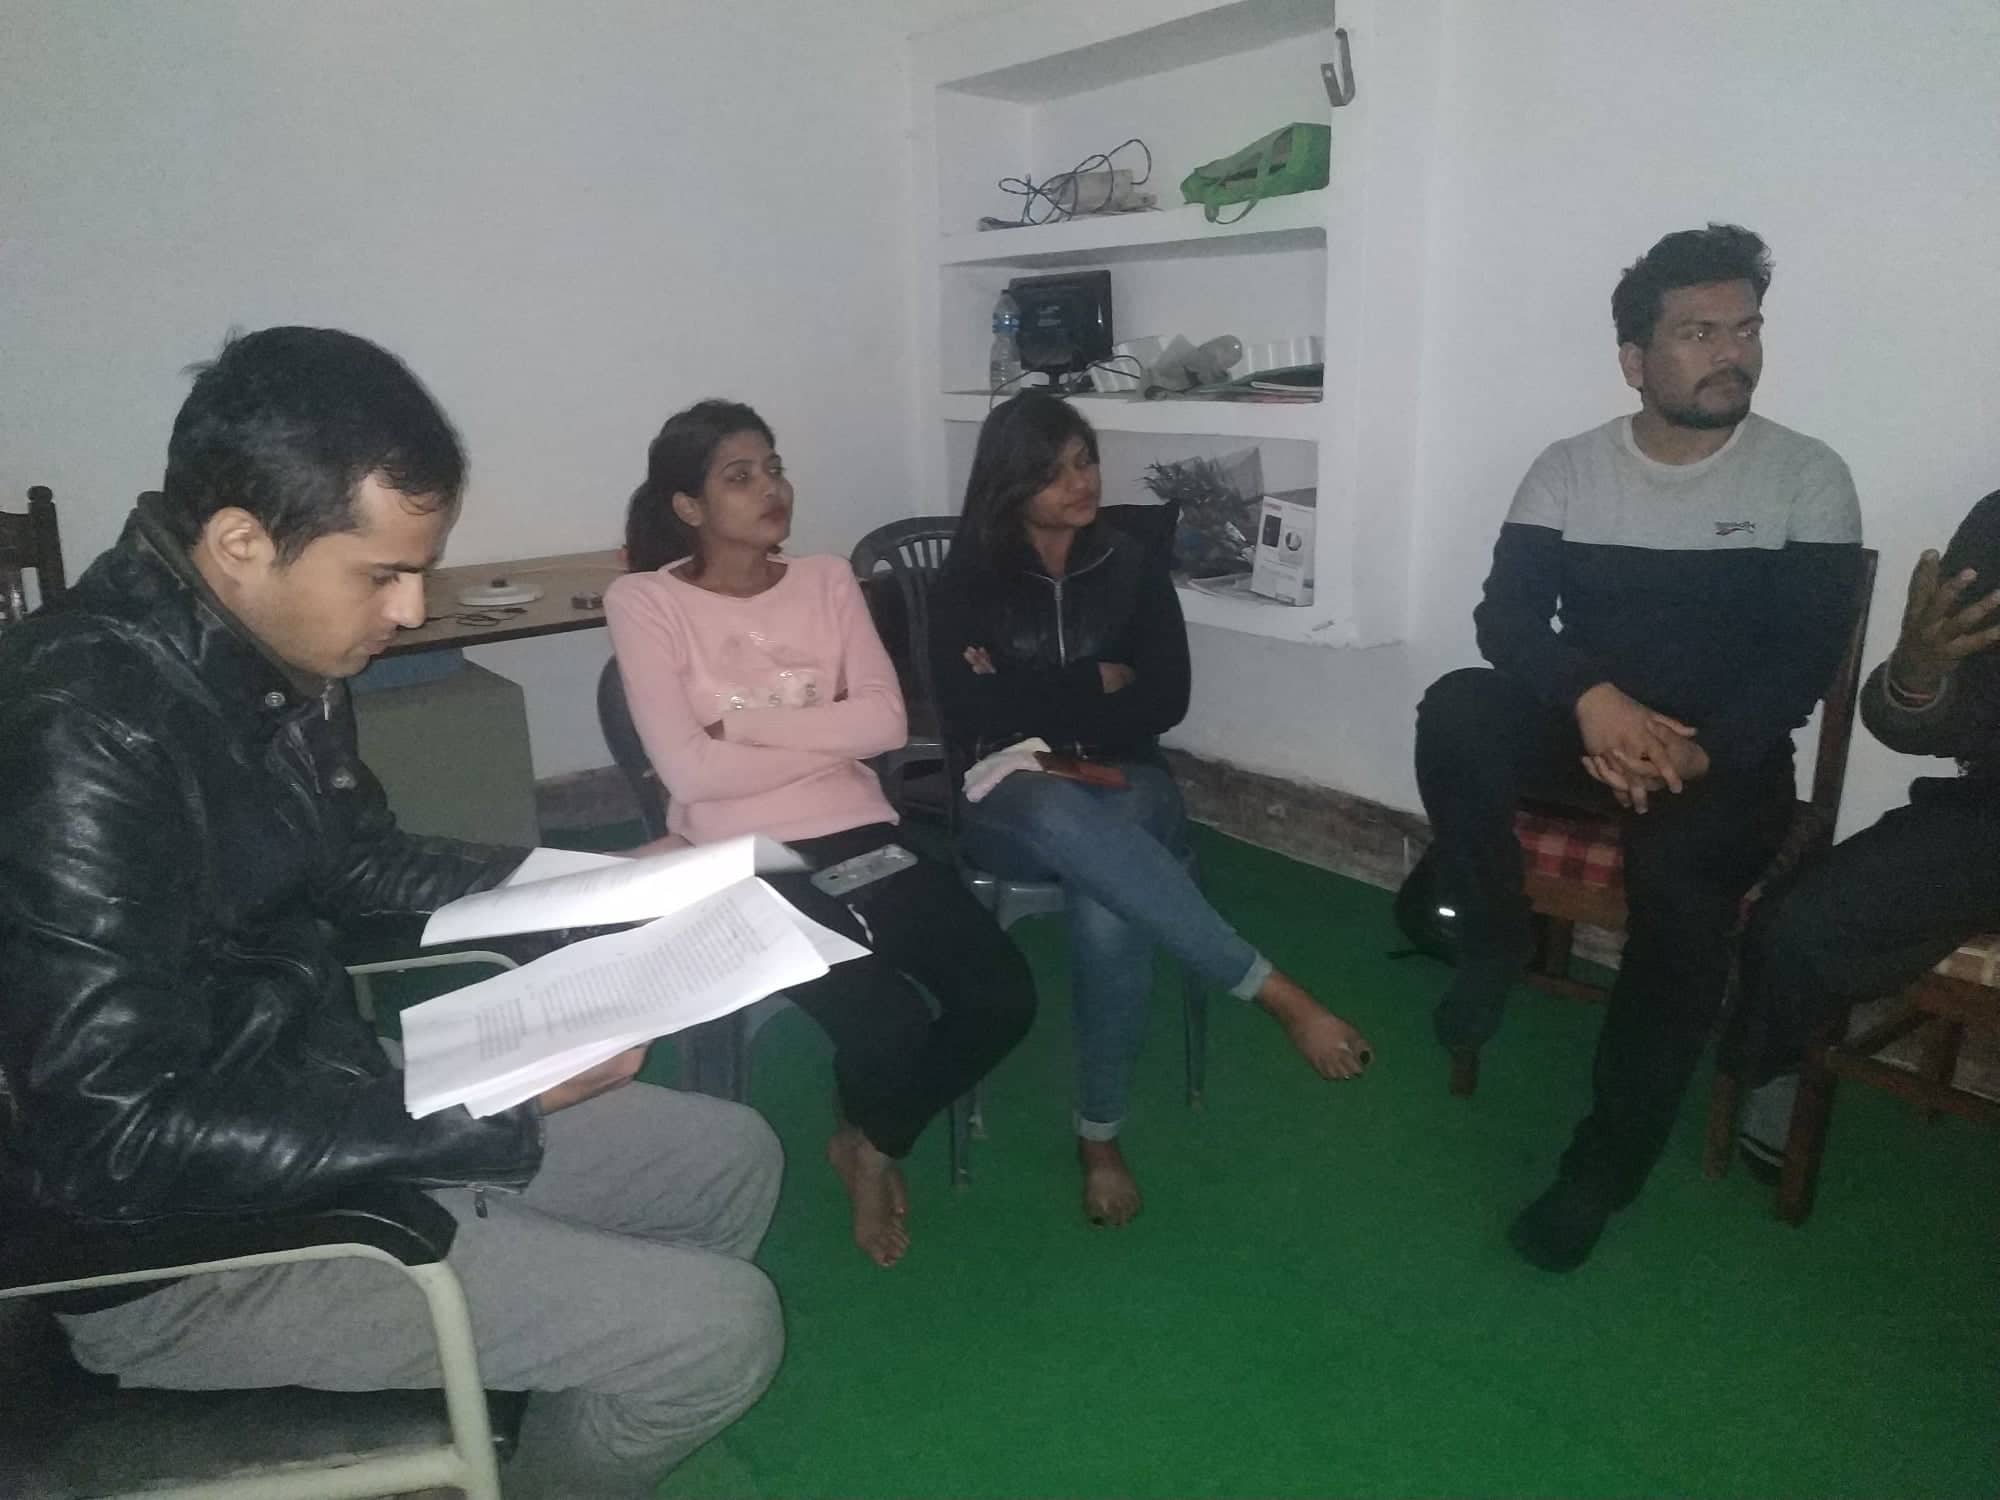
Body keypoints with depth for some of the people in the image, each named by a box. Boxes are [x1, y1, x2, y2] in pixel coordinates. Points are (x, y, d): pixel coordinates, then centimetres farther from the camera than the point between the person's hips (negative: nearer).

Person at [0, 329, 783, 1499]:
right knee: (718, 1329, -14)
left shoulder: (272, 660, -1)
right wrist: (494, 1109, -28)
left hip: (319, 1112, 9)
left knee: (729, 1157, 13)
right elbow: (115, 1147, -29)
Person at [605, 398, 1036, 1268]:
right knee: (889, 1027, -24)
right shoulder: (644, 601, -3)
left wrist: (745, 721, -11)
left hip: (860, 836, 5)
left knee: (1003, 999, -13)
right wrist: (831, 735, -7)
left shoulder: (827, 580, 10)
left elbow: (887, 722, -4)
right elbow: (689, 771, -14)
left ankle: (874, 1144, 17)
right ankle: (868, 1138, 18)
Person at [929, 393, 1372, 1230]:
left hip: (1121, 784, 2)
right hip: (1009, 800, -1)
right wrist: (1095, 683, -5)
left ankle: (1099, 1134, -15)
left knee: (1107, 908, -35)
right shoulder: (968, 582, 3)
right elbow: (972, 715, -10)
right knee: (1065, 815, -41)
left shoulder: (1131, 570, 8)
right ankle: (1275, 992, -37)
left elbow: (1165, 700, -2)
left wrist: (1034, 702, -8)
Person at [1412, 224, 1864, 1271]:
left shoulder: (1808, 479, 0)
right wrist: (1591, 696, -27)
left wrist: (1700, 752, -24)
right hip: (1588, 728, 2)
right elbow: (1506, 618, -8)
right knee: (1456, 710, -30)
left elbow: (1805, 659, -7)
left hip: (1729, 755, -1)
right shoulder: (1568, 470, 3)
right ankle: (1495, 940, -8)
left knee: (1679, 871, -34)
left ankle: (1607, 1159, -15)